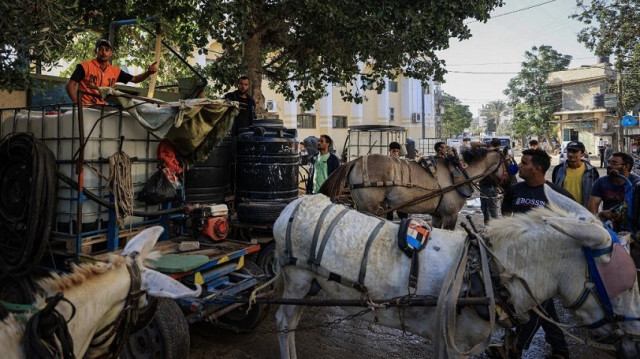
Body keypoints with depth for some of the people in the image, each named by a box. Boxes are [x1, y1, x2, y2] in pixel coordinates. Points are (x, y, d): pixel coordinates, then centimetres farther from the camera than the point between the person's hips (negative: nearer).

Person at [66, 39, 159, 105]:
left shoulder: (115, 71, 10)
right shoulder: (85, 66, -2)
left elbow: (135, 79, 15)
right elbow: (70, 85, -4)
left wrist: (149, 72, -3)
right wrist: (77, 103, -18)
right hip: (85, 107, -4)